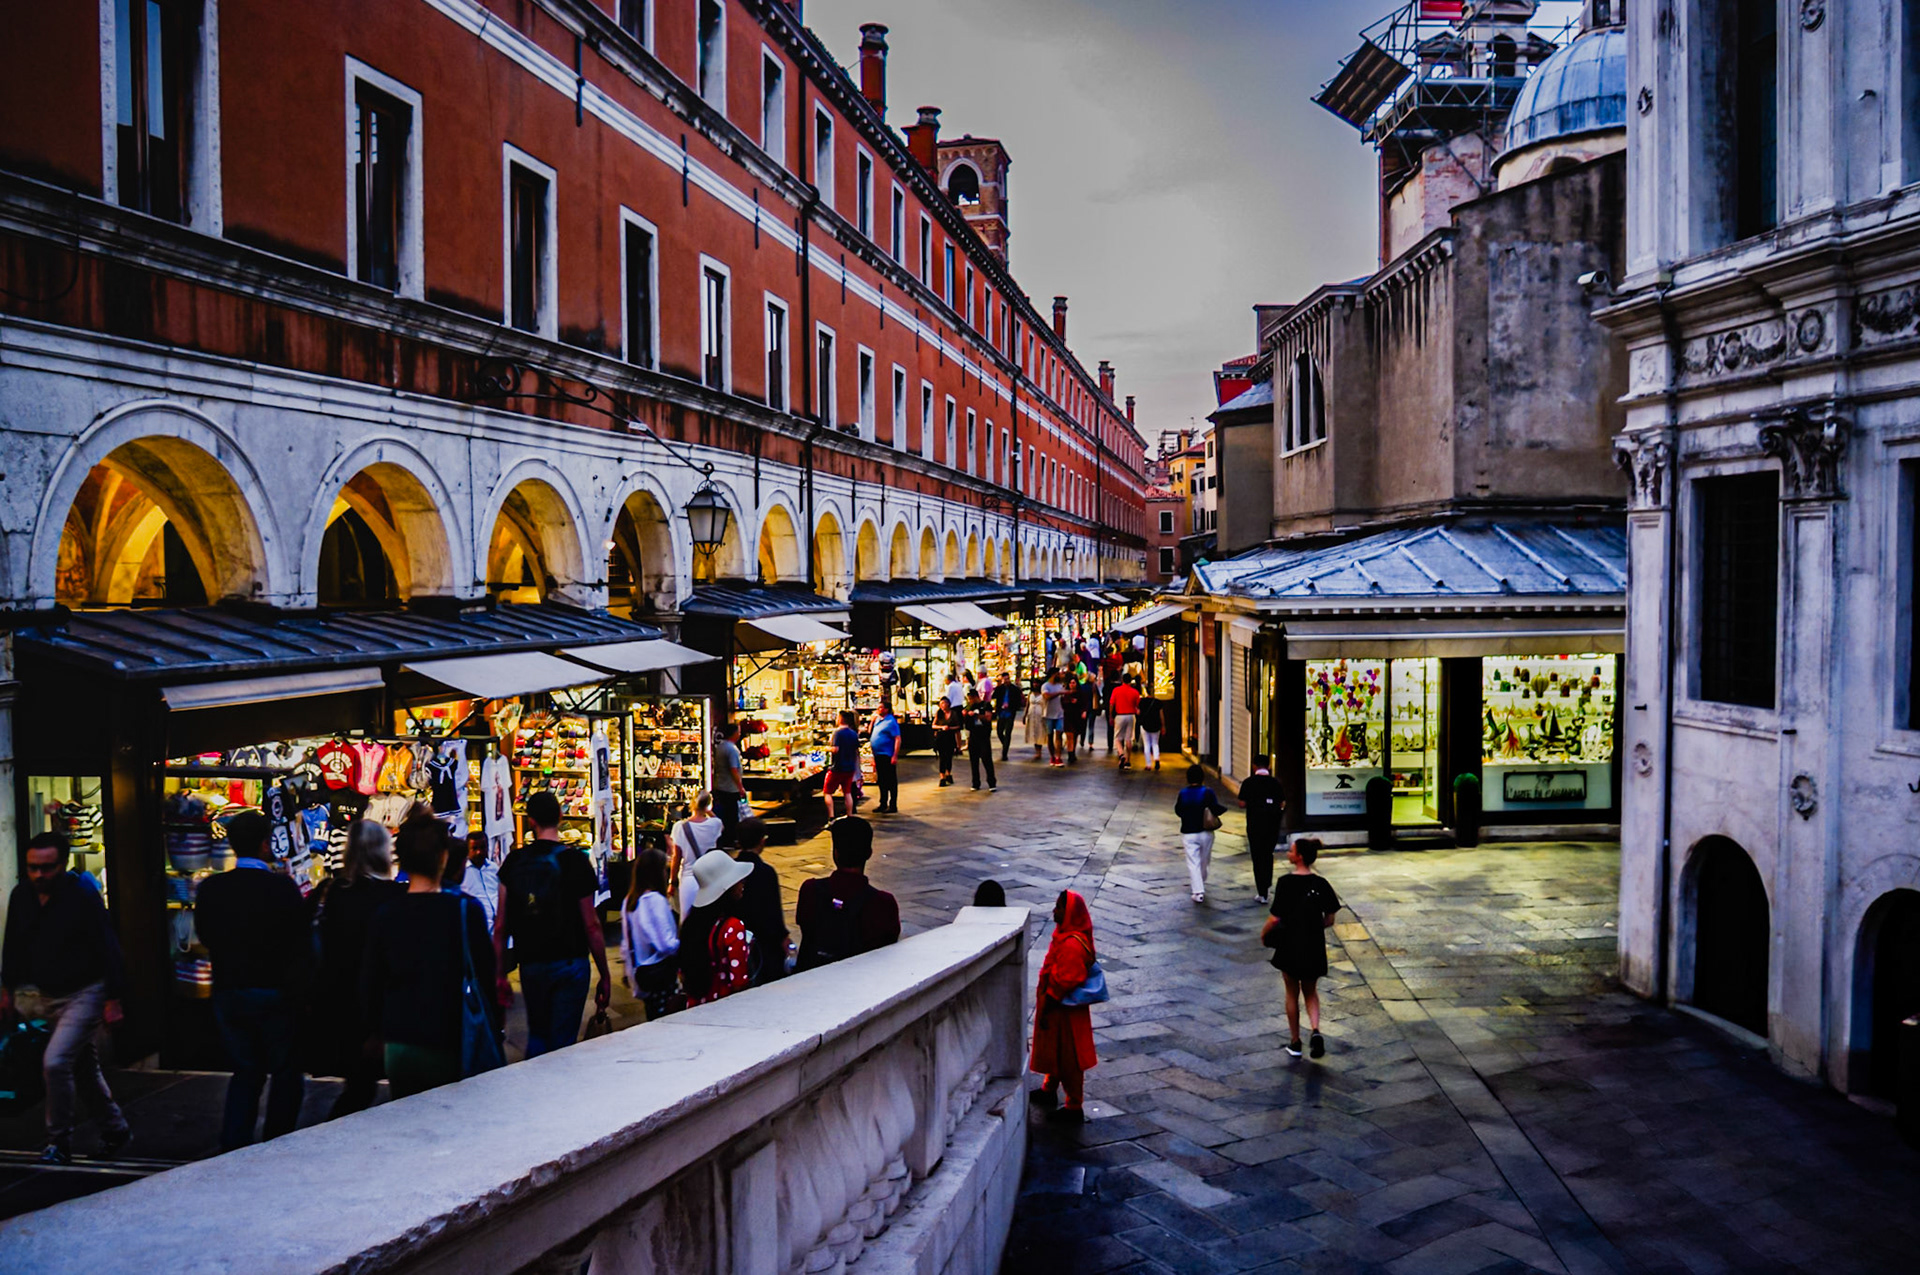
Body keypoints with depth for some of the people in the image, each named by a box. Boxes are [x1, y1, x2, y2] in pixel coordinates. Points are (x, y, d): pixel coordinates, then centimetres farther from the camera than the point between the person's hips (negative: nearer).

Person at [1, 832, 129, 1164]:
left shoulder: (83, 896, -17)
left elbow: (108, 948, -15)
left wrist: (112, 1000, -16)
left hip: (84, 994, -6)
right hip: (46, 995, 6)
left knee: (56, 1062, -17)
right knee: (83, 1068, 15)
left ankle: (59, 1143, -2)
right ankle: (115, 1127, 32)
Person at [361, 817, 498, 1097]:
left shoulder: (385, 916, 0)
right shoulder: (465, 909, -9)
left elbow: (370, 986, 7)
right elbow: (485, 974, -4)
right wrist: (493, 1031, 9)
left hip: (397, 1049, 3)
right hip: (448, 1048, -3)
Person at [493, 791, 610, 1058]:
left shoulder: (514, 861, 0)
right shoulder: (574, 860, -9)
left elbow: (500, 926, 1)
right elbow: (591, 924, -9)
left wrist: (500, 976, 9)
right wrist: (605, 975, -1)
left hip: (530, 964, 3)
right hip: (569, 964, -3)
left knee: (537, 1038, 19)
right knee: (563, 1043, 1)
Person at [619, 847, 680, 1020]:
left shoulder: (628, 900, 7)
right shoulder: (655, 900, -17)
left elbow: (626, 943, 15)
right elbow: (666, 944, -20)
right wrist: (683, 942, -3)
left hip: (639, 972, 8)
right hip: (658, 972, -8)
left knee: (652, 1020, 15)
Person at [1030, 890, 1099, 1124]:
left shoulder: (1072, 944, -28)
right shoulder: (1065, 935, 4)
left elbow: (1062, 982, -27)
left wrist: (1046, 1009, -19)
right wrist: (1044, 1007, 19)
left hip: (1064, 1012, -10)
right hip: (1058, 1008, 10)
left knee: (1068, 1057, 3)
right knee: (1054, 1052, 25)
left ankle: (1074, 1106, 14)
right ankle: (1049, 1090, 43)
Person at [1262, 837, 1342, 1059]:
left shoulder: (1286, 883, -17)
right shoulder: (1321, 884, -5)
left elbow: (1276, 918, -16)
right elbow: (1329, 920, 0)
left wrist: (1264, 933, 2)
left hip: (1290, 946, -3)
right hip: (1314, 948, 3)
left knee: (1292, 993, 15)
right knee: (1311, 992, 20)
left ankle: (1295, 1043, 23)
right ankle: (1315, 1030, -3)